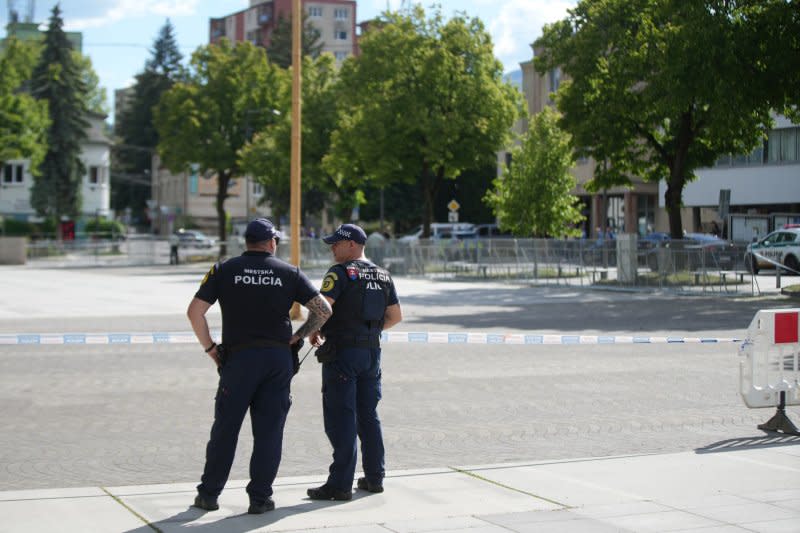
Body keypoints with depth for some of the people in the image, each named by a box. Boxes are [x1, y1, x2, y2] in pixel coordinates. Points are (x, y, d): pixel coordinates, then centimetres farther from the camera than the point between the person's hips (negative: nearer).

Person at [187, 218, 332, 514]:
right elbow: (323, 309, 2)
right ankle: (260, 498, 7)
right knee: (269, 431, 6)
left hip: (239, 358, -1)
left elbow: (195, 311, -4)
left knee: (225, 428, 8)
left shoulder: (224, 270, 4)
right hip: (278, 359, 1)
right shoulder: (289, 273, 6)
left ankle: (208, 494, 13)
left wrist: (210, 348, 4)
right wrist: (298, 336, 10)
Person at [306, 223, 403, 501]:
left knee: (341, 418, -5)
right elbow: (395, 316, 16)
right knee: (368, 416, 15)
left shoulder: (340, 273, -10)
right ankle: (374, 477, 19)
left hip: (342, 351, -7)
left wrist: (313, 333, -3)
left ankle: (340, 484, -5)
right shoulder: (382, 275, 12)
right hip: (372, 352, 7)